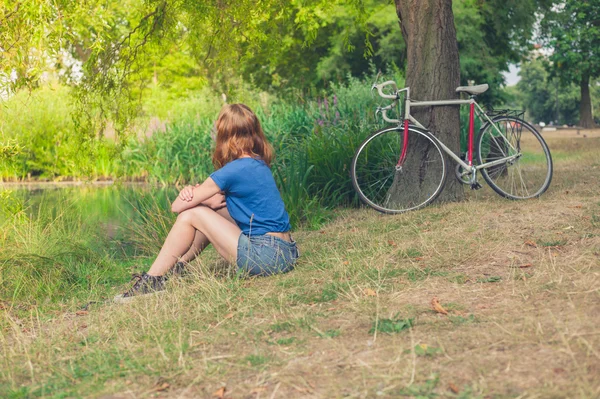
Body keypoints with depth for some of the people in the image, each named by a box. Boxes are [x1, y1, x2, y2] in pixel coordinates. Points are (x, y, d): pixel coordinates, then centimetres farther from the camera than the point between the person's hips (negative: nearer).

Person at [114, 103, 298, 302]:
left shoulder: (234, 171, -15)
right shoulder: (259, 164, 11)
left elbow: (177, 206, -9)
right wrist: (193, 192, -1)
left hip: (267, 255, -9)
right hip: (285, 251, 9)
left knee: (191, 215, -3)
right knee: (213, 211, 17)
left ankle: (152, 281, 9)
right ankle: (176, 268, 23)